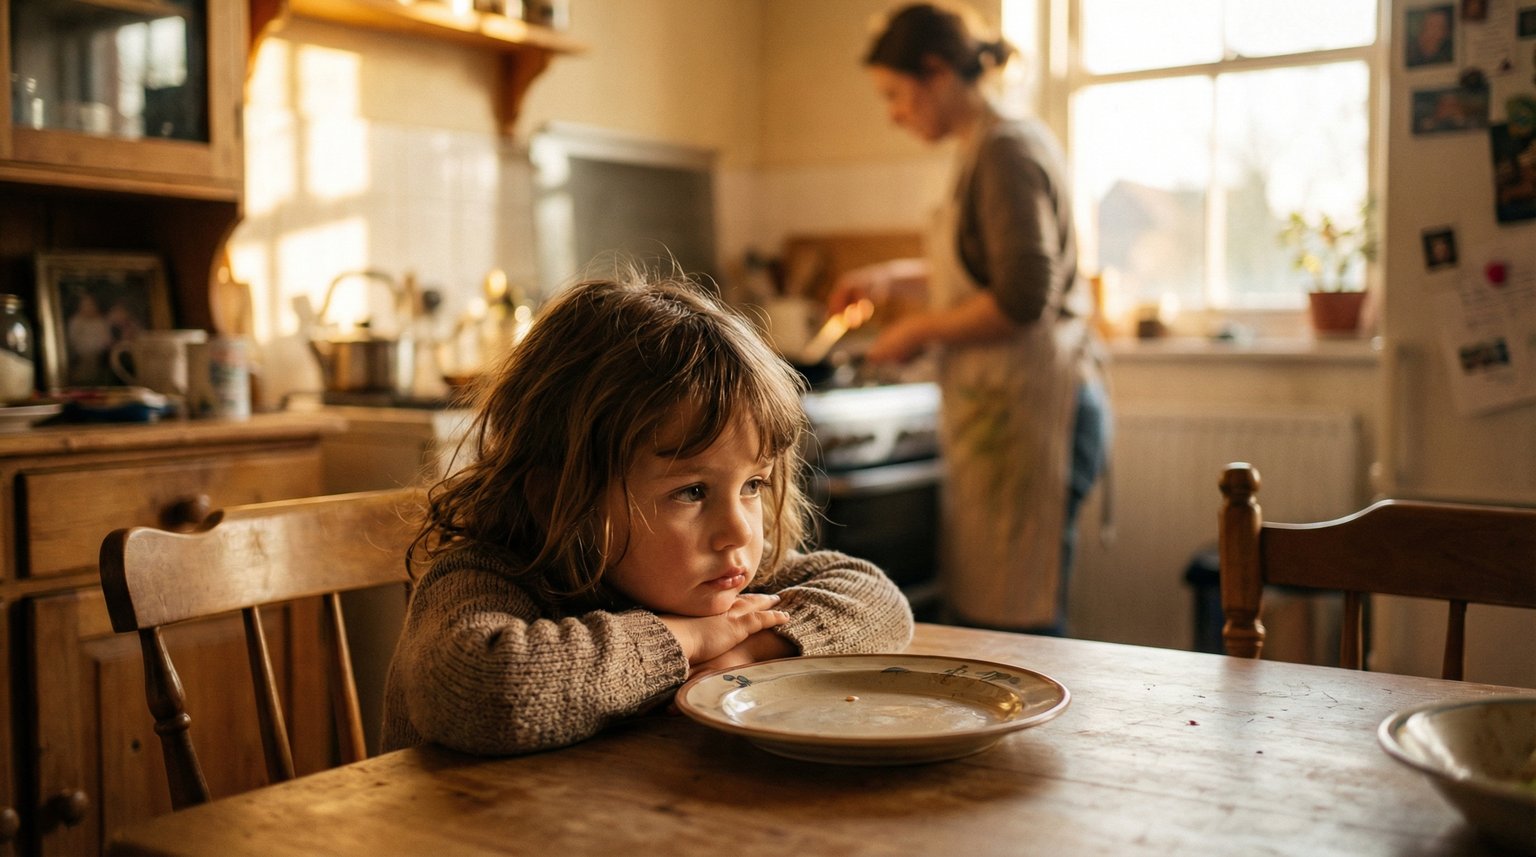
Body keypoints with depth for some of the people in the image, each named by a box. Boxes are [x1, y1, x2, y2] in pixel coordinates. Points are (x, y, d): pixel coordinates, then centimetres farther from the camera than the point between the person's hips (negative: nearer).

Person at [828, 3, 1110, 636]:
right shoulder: (988, 150, 17)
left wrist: (920, 331, -9)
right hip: (1004, 409, 10)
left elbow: (1022, 299, -21)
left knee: (1011, 627, -7)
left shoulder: (1007, 150, -12)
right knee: (977, 613, 10)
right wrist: (895, 279, 22)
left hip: (1026, 410, -10)